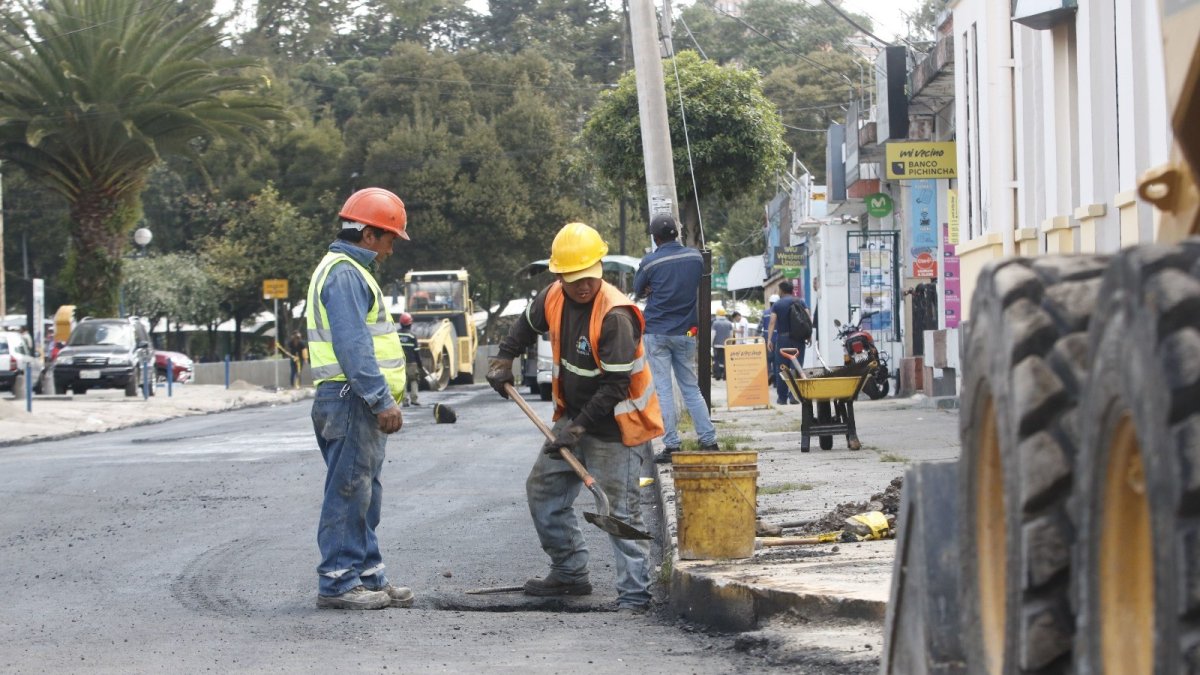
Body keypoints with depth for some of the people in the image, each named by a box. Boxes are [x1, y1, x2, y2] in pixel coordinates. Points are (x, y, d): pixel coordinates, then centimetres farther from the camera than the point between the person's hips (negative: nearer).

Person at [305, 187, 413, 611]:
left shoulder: (351, 271, 21)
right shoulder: (344, 274, -14)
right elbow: (352, 346, -23)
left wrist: (383, 400, 21)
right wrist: (382, 400, -23)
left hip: (363, 403, 11)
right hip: (352, 400, -11)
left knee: (364, 493, 15)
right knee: (348, 492, -8)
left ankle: (368, 577, 21)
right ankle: (337, 584, -5)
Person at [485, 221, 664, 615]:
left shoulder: (615, 315, -25)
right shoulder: (554, 298, -2)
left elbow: (615, 385, -26)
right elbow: (527, 325, 23)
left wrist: (579, 428, -25)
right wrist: (504, 358, 11)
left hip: (615, 425, -8)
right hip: (574, 417, 8)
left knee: (620, 510, -11)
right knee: (543, 491, 14)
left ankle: (634, 595, -9)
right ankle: (570, 573, 27)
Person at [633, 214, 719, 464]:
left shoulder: (650, 262, -11)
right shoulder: (695, 256, 0)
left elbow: (638, 290, 4)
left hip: (657, 332, -3)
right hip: (686, 332, 3)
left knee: (664, 389, 0)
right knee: (691, 388, 12)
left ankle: (671, 446, -3)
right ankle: (709, 441, 8)